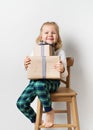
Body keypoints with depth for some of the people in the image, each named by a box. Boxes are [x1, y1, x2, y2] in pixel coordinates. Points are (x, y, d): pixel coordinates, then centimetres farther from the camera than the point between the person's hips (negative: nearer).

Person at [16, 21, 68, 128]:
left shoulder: (60, 52, -1)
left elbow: (64, 74, -3)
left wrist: (62, 70, -27)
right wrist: (26, 66, -11)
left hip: (52, 82, -3)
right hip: (35, 80, 4)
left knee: (39, 84, -38)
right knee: (21, 103, -14)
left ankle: (49, 111, -11)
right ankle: (37, 121, 16)